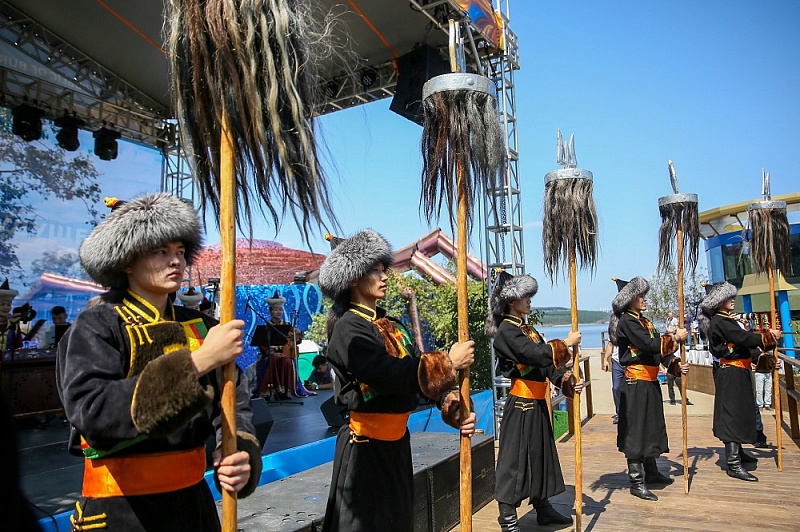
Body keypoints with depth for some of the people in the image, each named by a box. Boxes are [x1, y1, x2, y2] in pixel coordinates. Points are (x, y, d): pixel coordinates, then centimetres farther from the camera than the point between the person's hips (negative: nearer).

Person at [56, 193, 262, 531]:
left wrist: (240, 453, -21)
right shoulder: (95, 326, -12)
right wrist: (197, 362, -33)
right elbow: (93, 415, -27)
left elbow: (233, 399, -1)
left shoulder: (200, 326, 3)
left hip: (193, 498, 5)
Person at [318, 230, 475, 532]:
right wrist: (449, 362, -21)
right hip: (366, 447, -8)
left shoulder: (389, 324, 8)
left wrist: (451, 404, -15)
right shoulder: (348, 329, -18)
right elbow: (391, 374, -29)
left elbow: (417, 370, 1)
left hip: (396, 441, 8)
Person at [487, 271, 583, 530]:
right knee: (515, 456, -2)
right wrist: (566, 342, -17)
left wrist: (568, 383, -5)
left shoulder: (527, 328, 13)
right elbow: (537, 354, -28)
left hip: (537, 403, 9)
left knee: (540, 453, 17)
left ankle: (542, 507, 32)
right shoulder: (507, 330, -15)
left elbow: (547, 363, 9)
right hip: (521, 404, -9)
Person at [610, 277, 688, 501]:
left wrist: (676, 365, -3)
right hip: (636, 385, -9)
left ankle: (651, 472, 34)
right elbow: (650, 345, -25)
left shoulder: (645, 322, 15)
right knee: (636, 430, -3)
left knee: (651, 427, 19)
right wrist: (675, 337, -13)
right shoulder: (626, 322, -15)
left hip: (650, 383, 9)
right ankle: (637, 483, 4)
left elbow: (658, 350, 12)